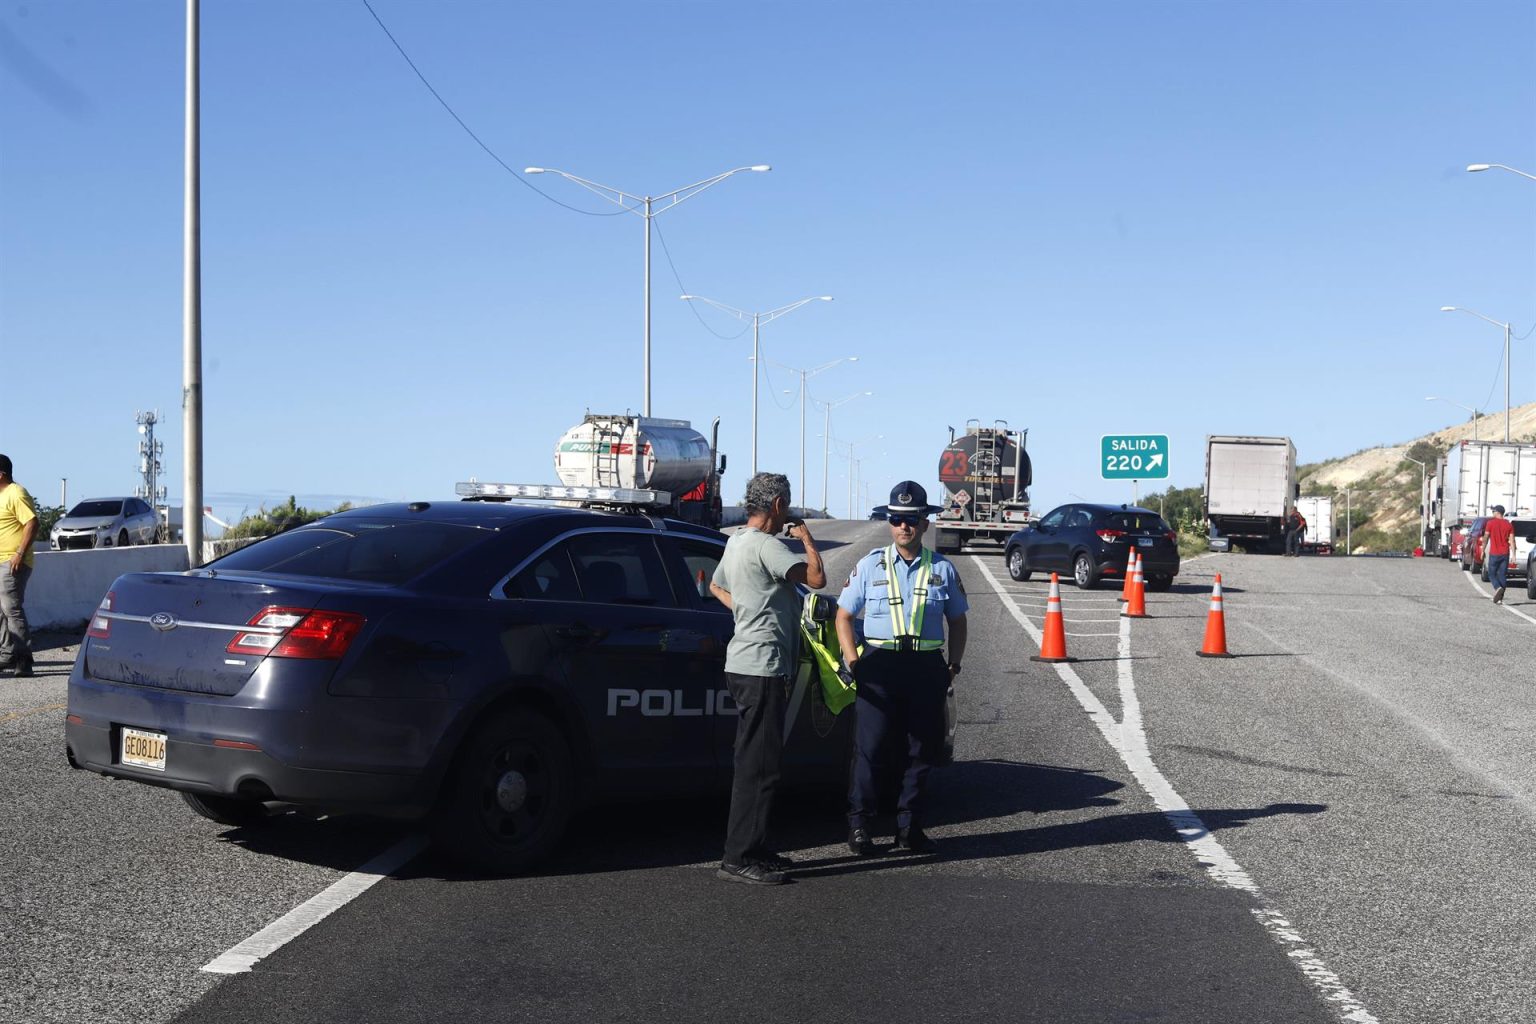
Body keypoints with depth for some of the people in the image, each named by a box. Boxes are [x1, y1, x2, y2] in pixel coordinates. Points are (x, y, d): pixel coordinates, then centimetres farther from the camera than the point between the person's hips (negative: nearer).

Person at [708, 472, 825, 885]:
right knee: (758, 766, -8)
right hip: (763, 667, -11)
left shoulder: (735, 543, 16)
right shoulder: (765, 546, -16)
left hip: (746, 663, 11)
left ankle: (753, 850, 22)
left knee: (754, 761, 15)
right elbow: (817, 578, -22)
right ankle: (740, 858, -6)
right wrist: (807, 539, -5)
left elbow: (716, 587, 32)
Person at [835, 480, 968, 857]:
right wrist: (853, 661, -5)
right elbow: (844, 616, 7)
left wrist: (953, 665, 6)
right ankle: (859, 824, 7)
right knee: (870, 746, -4)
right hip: (879, 663, -2)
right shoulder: (870, 565, 5)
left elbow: (957, 621, 17)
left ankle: (909, 828, 18)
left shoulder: (942, 569, 9)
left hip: (927, 666, 2)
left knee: (922, 749, 7)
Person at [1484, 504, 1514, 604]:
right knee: (1502, 576, 8)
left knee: (1492, 574, 7)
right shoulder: (1508, 525, 4)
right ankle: (1499, 598, 5)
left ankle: (1498, 588, -21)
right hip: (1505, 554, 3)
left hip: (1494, 554, -3)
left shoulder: (1490, 523, -5)